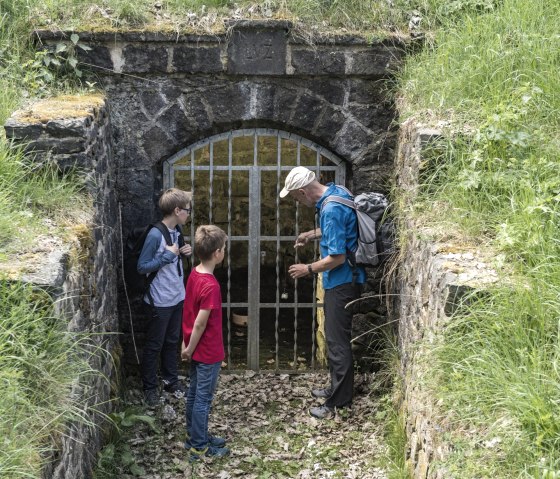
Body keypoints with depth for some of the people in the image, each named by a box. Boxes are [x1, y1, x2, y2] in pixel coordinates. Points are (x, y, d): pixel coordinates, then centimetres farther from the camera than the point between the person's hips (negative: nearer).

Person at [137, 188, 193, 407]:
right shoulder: (155, 235, -23)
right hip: (161, 300, -8)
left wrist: (182, 252, -3)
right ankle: (150, 387, 19)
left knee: (172, 341, 20)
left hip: (177, 297, 8)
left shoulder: (177, 231, 3)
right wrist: (168, 255, -24)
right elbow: (142, 267, -21)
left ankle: (171, 380, 34)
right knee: (154, 345, 6)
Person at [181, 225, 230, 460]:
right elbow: (200, 323, -23)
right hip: (208, 352, -9)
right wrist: (189, 349, -10)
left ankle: (194, 436, 34)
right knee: (203, 399, 4)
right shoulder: (211, 286, -28)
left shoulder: (194, 274, 0)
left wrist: (188, 346, 15)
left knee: (194, 394, 20)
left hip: (197, 350, 9)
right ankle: (199, 447, 15)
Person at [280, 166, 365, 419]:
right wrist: (312, 234, 16)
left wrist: (308, 269, -13)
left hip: (342, 282, -10)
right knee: (335, 336, 21)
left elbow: (337, 257, -26)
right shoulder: (336, 192, 4)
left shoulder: (331, 210, -26)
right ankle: (337, 387, 34)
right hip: (341, 280, 10)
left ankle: (339, 403, 6)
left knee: (338, 341, -2)